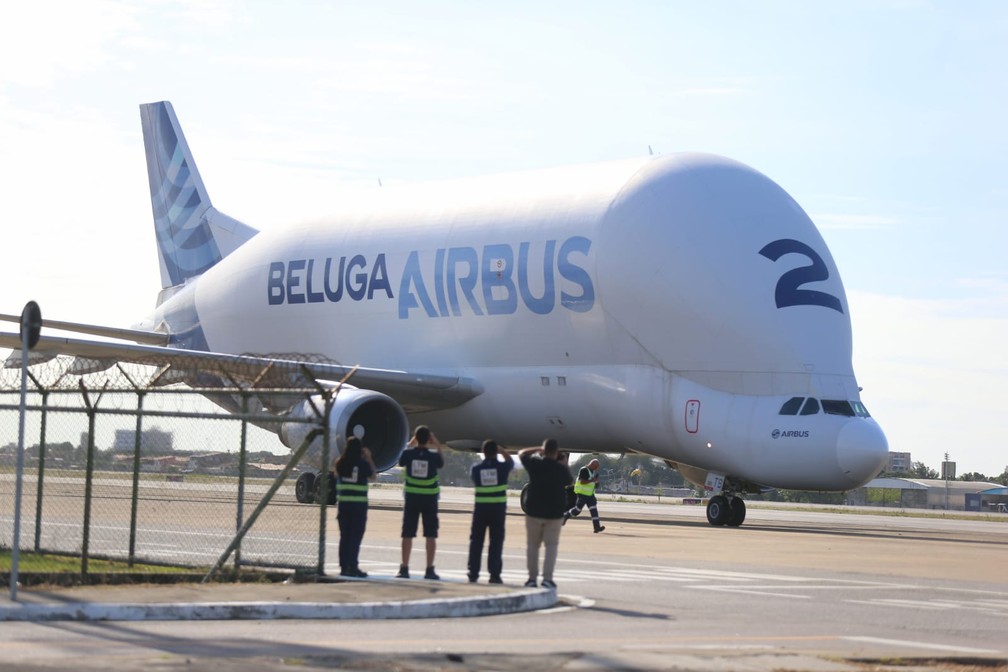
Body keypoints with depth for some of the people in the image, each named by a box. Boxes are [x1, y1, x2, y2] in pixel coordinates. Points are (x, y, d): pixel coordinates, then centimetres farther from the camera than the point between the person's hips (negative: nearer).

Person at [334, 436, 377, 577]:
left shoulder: (341, 463, 1)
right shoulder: (363, 464, -8)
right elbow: (373, 478, 6)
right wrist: (369, 459, 8)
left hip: (343, 503, 4)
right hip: (359, 504, -4)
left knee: (344, 536, 10)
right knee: (356, 536, -1)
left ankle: (344, 566, 11)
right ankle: (352, 567, -5)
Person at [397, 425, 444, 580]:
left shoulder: (409, 453, -8)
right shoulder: (433, 456, -10)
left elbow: (401, 462, 15)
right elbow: (441, 464, 13)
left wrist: (410, 444, 20)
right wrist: (438, 447, 19)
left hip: (411, 497, 1)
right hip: (429, 497, -1)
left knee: (408, 534, 5)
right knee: (430, 534, 4)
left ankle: (404, 569, 4)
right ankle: (430, 570, 3)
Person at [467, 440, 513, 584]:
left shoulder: (476, 468, -2)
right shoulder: (502, 467, -5)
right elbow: (510, 461, 17)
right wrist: (501, 450, 22)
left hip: (481, 508, 1)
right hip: (498, 508, -1)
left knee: (476, 541, 8)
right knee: (496, 541, 1)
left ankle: (473, 573, 8)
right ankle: (494, 574, -2)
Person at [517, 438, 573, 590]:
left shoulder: (535, 464, -8)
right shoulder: (561, 469, -10)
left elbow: (521, 453, 11)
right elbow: (569, 482, 11)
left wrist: (539, 449, 17)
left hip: (534, 511, 1)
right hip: (554, 513, -1)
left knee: (532, 545, 11)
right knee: (551, 545, 4)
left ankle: (532, 578, 12)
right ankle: (547, 578, -7)